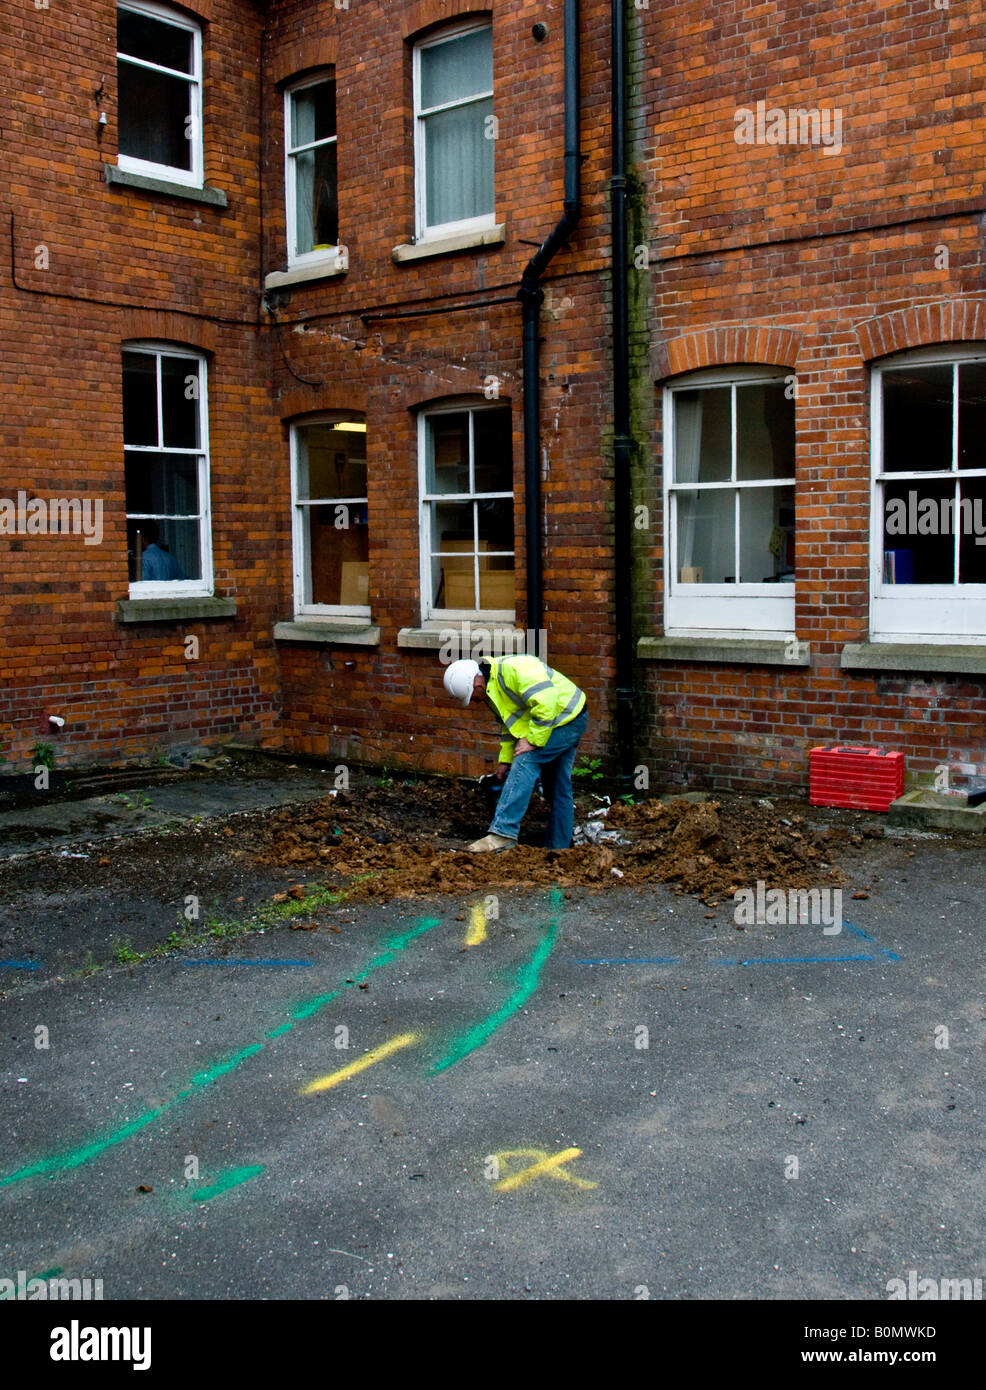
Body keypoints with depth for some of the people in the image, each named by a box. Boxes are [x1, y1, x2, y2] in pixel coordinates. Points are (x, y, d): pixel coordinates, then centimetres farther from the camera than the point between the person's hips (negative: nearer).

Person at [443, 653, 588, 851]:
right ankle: (558, 846, 21)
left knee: (524, 764, -18)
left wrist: (532, 740, -24)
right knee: (559, 787, 14)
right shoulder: (492, 688, 8)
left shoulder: (511, 669, -25)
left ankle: (503, 832, -21)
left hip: (566, 719, -10)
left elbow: (545, 702, -31)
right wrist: (506, 759, 15)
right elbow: (510, 723, 19)